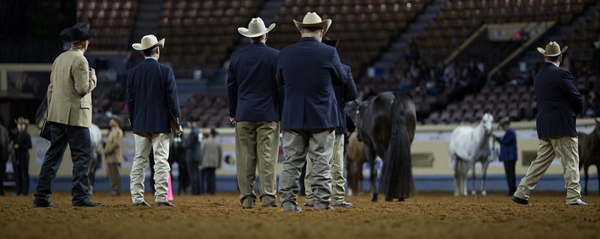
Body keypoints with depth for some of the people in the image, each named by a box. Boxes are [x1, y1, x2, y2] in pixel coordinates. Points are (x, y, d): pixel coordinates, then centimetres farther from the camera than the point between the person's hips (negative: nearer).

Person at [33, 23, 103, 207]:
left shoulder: (59, 59, 13)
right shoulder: (80, 61, -12)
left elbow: (51, 88, 16)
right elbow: (83, 88, -18)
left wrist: (51, 113, 22)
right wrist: (92, 77, 1)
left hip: (57, 116, 8)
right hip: (75, 116, -8)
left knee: (53, 156, 9)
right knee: (82, 156, -3)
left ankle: (41, 197, 7)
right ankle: (80, 197, -8)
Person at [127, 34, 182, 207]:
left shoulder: (132, 73, 3)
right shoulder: (165, 72, -7)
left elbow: (130, 100, 7)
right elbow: (172, 99, -6)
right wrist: (178, 123, 0)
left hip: (140, 124, 3)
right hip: (160, 123, -3)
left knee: (139, 160, 6)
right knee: (161, 160, -4)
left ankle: (137, 198, 4)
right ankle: (161, 197, -9)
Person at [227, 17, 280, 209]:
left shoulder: (237, 57, 5)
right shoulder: (275, 56, -3)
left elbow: (231, 87, 10)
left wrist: (233, 113, 18)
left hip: (243, 115, 2)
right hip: (268, 114, -2)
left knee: (245, 158, 3)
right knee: (267, 157, -3)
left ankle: (247, 198, 2)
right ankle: (268, 197, -7)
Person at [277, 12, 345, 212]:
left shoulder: (285, 54, -1)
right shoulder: (329, 53, -9)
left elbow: (280, 82, 10)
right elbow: (341, 79, 5)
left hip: (293, 118, 2)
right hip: (322, 118, -2)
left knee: (291, 162, 7)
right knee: (322, 162, 2)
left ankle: (288, 202, 6)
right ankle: (322, 202, 0)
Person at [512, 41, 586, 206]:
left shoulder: (538, 77, 13)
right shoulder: (562, 74, -11)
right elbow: (576, 98, -11)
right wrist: (578, 110, 11)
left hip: (545, 129, 7)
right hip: (562, 127, -7)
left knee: (541, 162, 11)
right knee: (571, 162, -2)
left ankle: (521, 193, 9)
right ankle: (573, 197, -5)